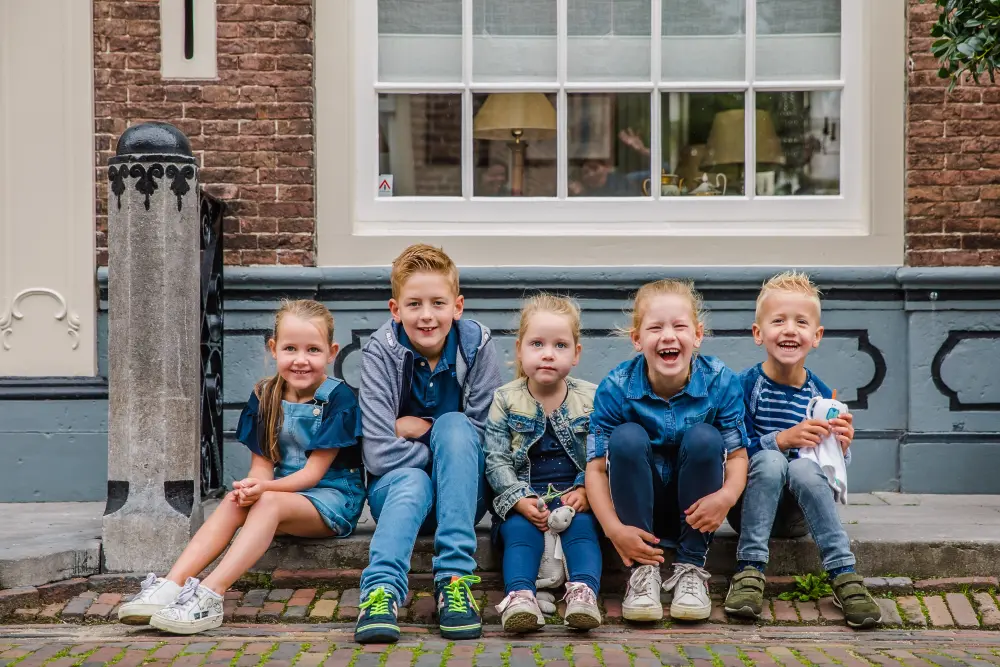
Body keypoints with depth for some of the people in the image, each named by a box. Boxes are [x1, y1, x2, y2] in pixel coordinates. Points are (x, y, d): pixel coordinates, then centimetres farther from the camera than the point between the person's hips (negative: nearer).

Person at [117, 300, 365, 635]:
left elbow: (314, 471, -13)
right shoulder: (265, 396, 6)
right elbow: (262, 463, 4)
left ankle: (209, 595, -45)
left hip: (332, 498, -5)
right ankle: (170, 585, -35)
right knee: (234, 502, -24)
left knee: (269, 502, -32)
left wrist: (265, 487, -28)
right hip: (281, 491, 5)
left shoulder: (338, 398, -10)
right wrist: (252, 485, -21)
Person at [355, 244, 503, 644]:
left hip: (462, 494, 1)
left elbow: (484, 435, -10)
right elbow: (379, 453, -18)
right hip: (397, 487, -1)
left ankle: (454, 579, -34)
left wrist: (423, 430, -14)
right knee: (412, 483, -34)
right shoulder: (382, 352, -11)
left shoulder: (476, 344, -8)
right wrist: (441, 453, -14)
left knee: (454, 426, -28)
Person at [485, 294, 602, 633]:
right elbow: (496, 460, -2)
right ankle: (520, 594, -48)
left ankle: (583, 592, -47)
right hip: (522, 495, 0)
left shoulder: (591, 399, 5)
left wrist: (585, 491, -18)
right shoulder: (505, 400, 3)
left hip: (574, 494, 0)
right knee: (519, 529, -29)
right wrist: (520, 500, -17)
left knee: (582, 526, -29)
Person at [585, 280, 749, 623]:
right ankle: (642, 570, -18)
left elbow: (737, 455, -12)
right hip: (638, 506, 0)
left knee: (704, 437, -26)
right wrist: (614, 528, -30)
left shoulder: (721, 382, -14)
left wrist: (727, 495, -34)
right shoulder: (615, 388, -16)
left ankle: (691, 568, -15)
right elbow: (597, 468, -16)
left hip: (694, 508, 1)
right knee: (627, 437, -27)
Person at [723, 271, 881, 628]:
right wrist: (782, 439, -30)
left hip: (795, 507, 2)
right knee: (770, 459, -31)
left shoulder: (822, 395, 0)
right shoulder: (744, 385, -9)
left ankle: (844, 575, -28)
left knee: (804, 467, -29)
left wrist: (841, 448, -17)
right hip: (747, 500, -2)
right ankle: (750, 570, -29)